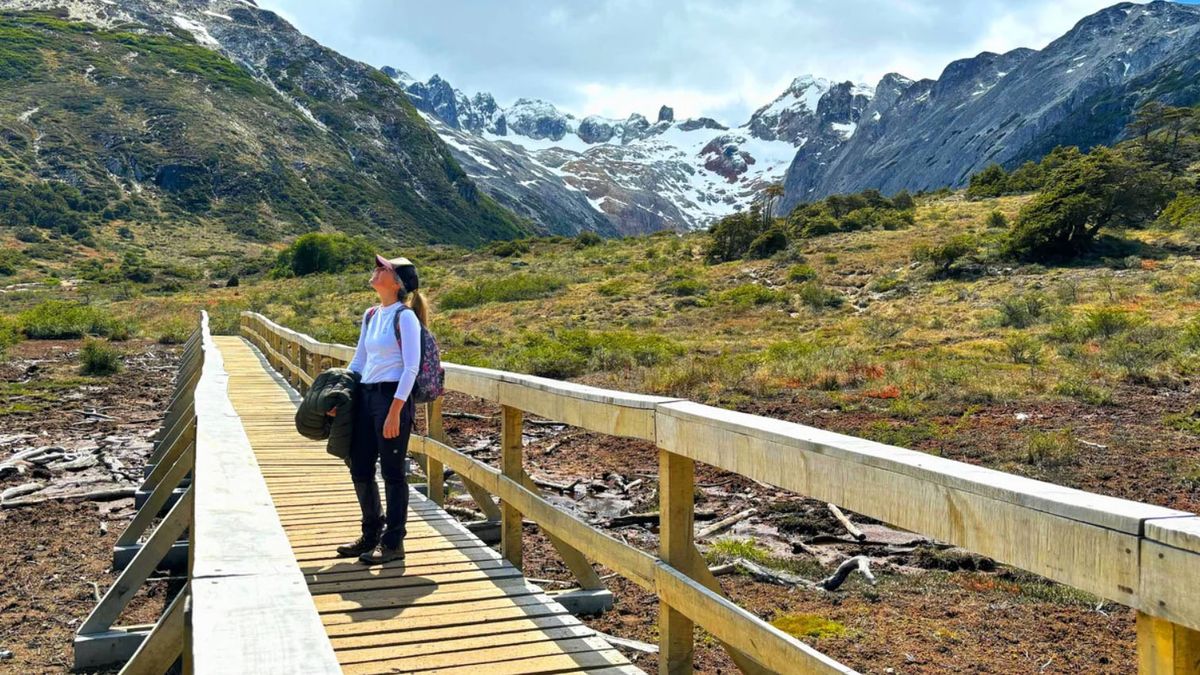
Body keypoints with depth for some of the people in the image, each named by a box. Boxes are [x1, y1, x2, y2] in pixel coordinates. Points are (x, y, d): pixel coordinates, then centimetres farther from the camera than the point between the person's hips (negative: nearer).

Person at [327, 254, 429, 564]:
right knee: (360, 469, 14)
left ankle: (393, 543, 13)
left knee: (392, 472, 1)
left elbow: (411, 367, -15)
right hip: (365, 396, 8)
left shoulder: (405, 317, -10)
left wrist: (395, 412, -19)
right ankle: (371, 535, 31)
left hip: (393, 397, -8)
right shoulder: (371, 315, 13)